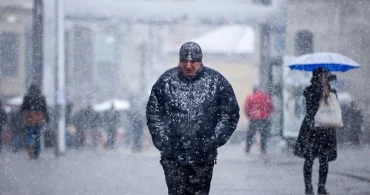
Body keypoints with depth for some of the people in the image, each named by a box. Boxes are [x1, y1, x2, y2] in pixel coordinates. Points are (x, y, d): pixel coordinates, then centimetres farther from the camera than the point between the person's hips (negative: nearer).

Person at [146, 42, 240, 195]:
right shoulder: (166, 81, 3)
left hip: (204, 157, 0)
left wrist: (214, 140, -3)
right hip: (172, 156, 0)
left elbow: (230, 113, 6)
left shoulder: (216, 81, 1)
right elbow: (153, 112, 9)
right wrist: (162, 140, 0)